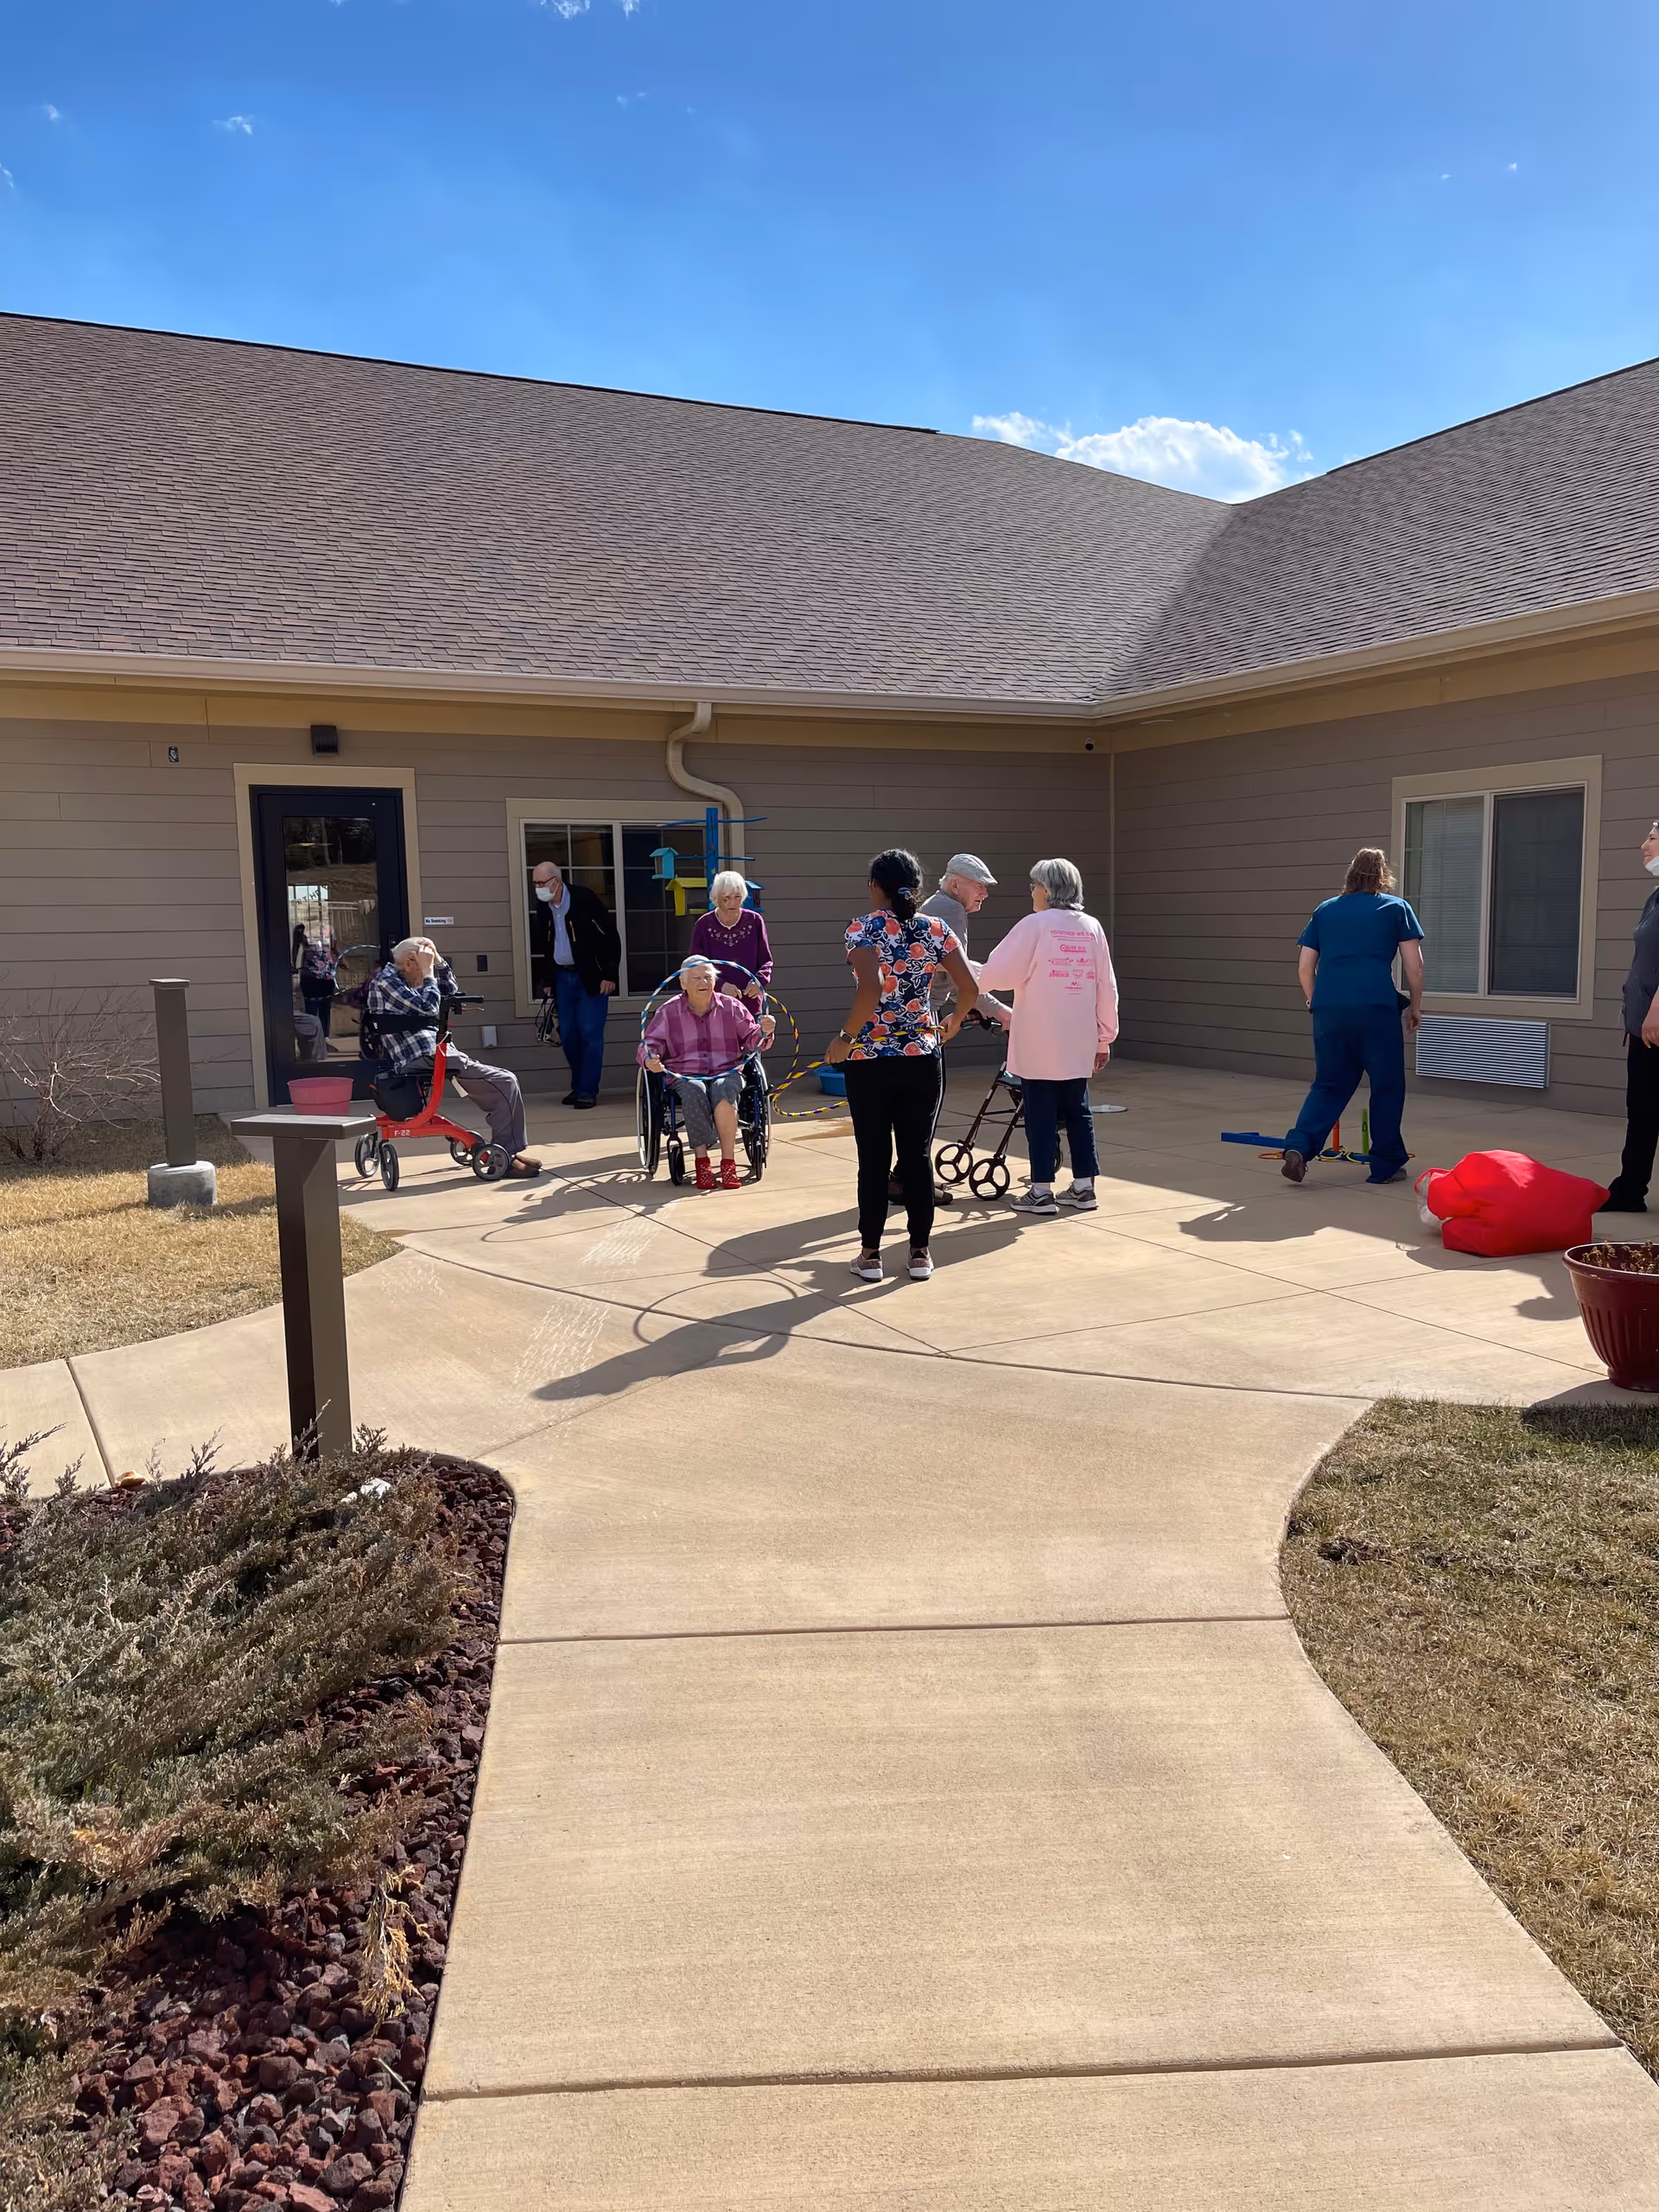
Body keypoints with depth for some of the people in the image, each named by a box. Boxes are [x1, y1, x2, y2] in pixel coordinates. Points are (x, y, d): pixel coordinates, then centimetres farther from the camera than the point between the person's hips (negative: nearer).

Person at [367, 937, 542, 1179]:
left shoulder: (401, 980, 20)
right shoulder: (385, 981, -9)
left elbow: (451, 991, 25)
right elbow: (429, 1009, -18)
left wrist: (437, 961, 12)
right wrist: (428, 971, -9)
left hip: (433, 1056, 11)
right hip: (426, 1059, -11)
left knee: (499, 1086, 13)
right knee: (505, 1083, -13)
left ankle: (506, 1152, 14)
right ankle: (506, 1158, -8)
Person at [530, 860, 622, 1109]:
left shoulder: (585, 899, -13)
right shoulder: (542, 907, 5)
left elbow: (611, 937, -12)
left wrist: (609, 975, -14)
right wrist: (546, 981, 15)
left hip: (592, 977, -6)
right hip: (563, 977, 6)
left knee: (590, 1034, -8)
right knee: (568, 1035, 7)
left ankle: (588, 1091, -4)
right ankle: (578, 1087, 19)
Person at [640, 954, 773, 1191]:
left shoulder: (731, 1006, 11)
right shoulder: (669, 1011, 7)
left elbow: (751, 1040, 12)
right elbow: (650, 1043, 5)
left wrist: (763, 1032, -13)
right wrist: (649, 1059, -19)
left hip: (727, 1072, 1)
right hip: (684, 1075, 0)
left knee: (723, 1090, -37)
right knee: (694, 1092, -38)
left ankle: (728, 1162, -35)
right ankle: (702, 1162, -32)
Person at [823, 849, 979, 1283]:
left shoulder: (863, 929, -9)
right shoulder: (936, 929, 2)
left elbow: (871, 989, -23)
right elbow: (970, 989, 0)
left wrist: (844, 1038, -12)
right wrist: (953, 1022, 19)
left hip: (870, 1059, -3)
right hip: (921, 1058, 3)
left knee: (874, 1157, 6)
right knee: (917, 1155, 10)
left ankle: (870, 1254, 13)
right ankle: (920, 1253, 15)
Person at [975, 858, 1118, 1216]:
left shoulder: (1035, 925, -8)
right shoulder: (1091, 927, 6)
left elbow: (999, 973, -10)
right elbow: (1106, 987, 7)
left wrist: (974, 980, 11)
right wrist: (1105, 1037, 14)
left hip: (1039, 1045, -5)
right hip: (1078, 1043, 5)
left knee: (1041, 1114, 1)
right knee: (1078, 1112, 13)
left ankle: (1042, 1192, 4)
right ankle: (1084, 1187, 17)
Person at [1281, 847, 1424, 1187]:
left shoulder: (1324, 910, 19)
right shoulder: (1397, 908, 12)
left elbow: (1304, 967, 16)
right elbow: (1414, 966, 7)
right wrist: (1415, 1005, 19)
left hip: (1328, 1006, 3)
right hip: (1376, 1006, -3)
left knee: (1329, 1084, 13)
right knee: (1387, 1085, 9)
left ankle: (1299, 1146, -6)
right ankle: (1385, 1165, 15)